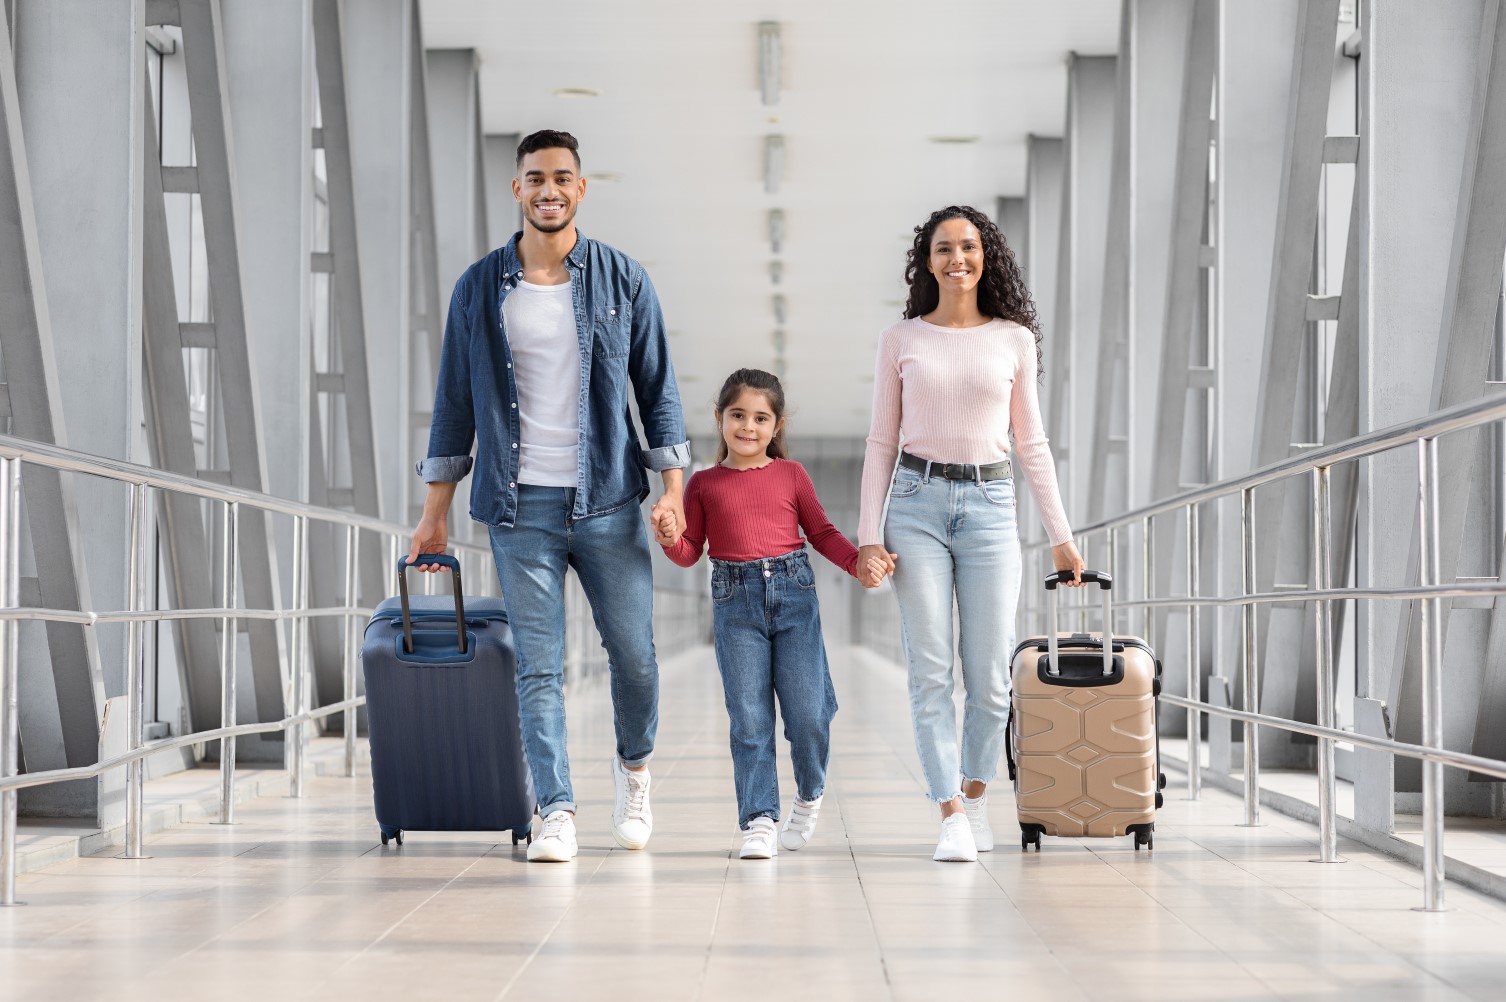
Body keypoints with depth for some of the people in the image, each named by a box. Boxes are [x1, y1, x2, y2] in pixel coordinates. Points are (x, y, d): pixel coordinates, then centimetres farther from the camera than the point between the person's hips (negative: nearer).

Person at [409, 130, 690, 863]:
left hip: (607, 500, 0)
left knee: (634, 655, 4)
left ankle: (633, 766, 31)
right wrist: (435, 512, 8)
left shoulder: (622, 280, 3)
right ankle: (557, 812, -2)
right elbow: (455, 402, 10)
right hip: (519, 506, 0)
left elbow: (657, 390, 6)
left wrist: (673, 488, -4)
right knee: (538, 666, -4)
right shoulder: (480, 288, 5)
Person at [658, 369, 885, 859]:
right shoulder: (704, 483, 9)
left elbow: (822, 533, 11)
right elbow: (690, 552, 9)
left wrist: (857, 561, -5)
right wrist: (670, 538, -12)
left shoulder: (791, 475, 9)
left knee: (808, 713, -4)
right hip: (736, 602, 0)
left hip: (793, 595, 0)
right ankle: (759, 820, 2)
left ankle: (809, 795, 22)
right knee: (749, 718, -3)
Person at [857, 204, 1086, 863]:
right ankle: (951, 817, -4)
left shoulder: (1014, 339, 8)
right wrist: (869, 535, -1)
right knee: (931, 672, -6)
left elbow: (1031, 444, 12)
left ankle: (975, 794, 22)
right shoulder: (901, 340, 6)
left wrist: (1061, 536, 10)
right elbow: (881, 442, 7)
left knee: (989, 677, 0)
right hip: (917, 502, -1)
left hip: (990, 506, 1)